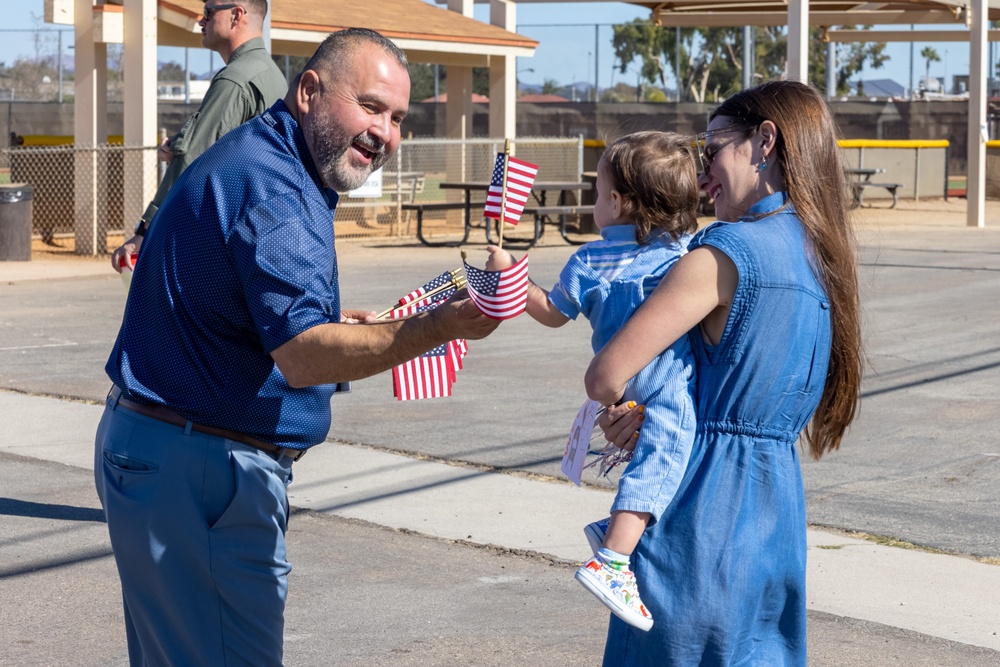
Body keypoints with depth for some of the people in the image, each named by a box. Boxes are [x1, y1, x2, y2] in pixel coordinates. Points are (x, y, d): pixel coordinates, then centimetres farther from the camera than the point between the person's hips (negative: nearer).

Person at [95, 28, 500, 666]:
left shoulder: (261, 162, 15)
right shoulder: (271, 185, -21)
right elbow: (302, 356, -32)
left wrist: (336, 328, 16)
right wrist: (434, 328, -43)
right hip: (195, 470, -11)